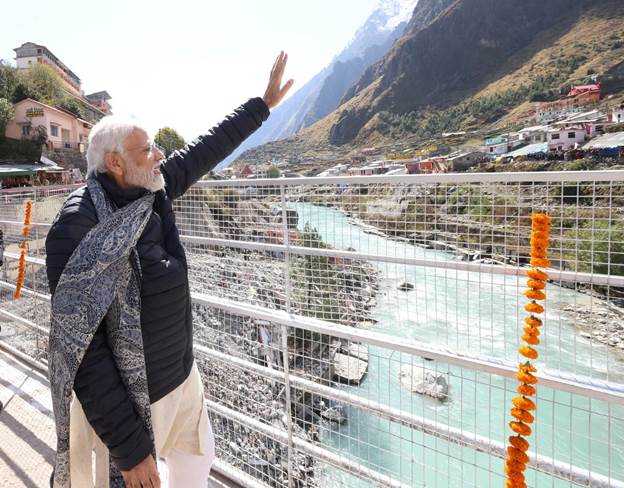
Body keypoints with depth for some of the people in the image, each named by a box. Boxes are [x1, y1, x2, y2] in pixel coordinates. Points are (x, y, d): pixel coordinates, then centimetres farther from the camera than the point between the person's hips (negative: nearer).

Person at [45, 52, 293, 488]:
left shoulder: (150, 192, -5)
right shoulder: (77, 228, -25)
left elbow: (208, 149, 6)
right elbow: (80, 348, -25)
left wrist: (264, 103, 13)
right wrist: (129, 447, -23)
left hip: (182, 375, 7)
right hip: (127, 397, -7)